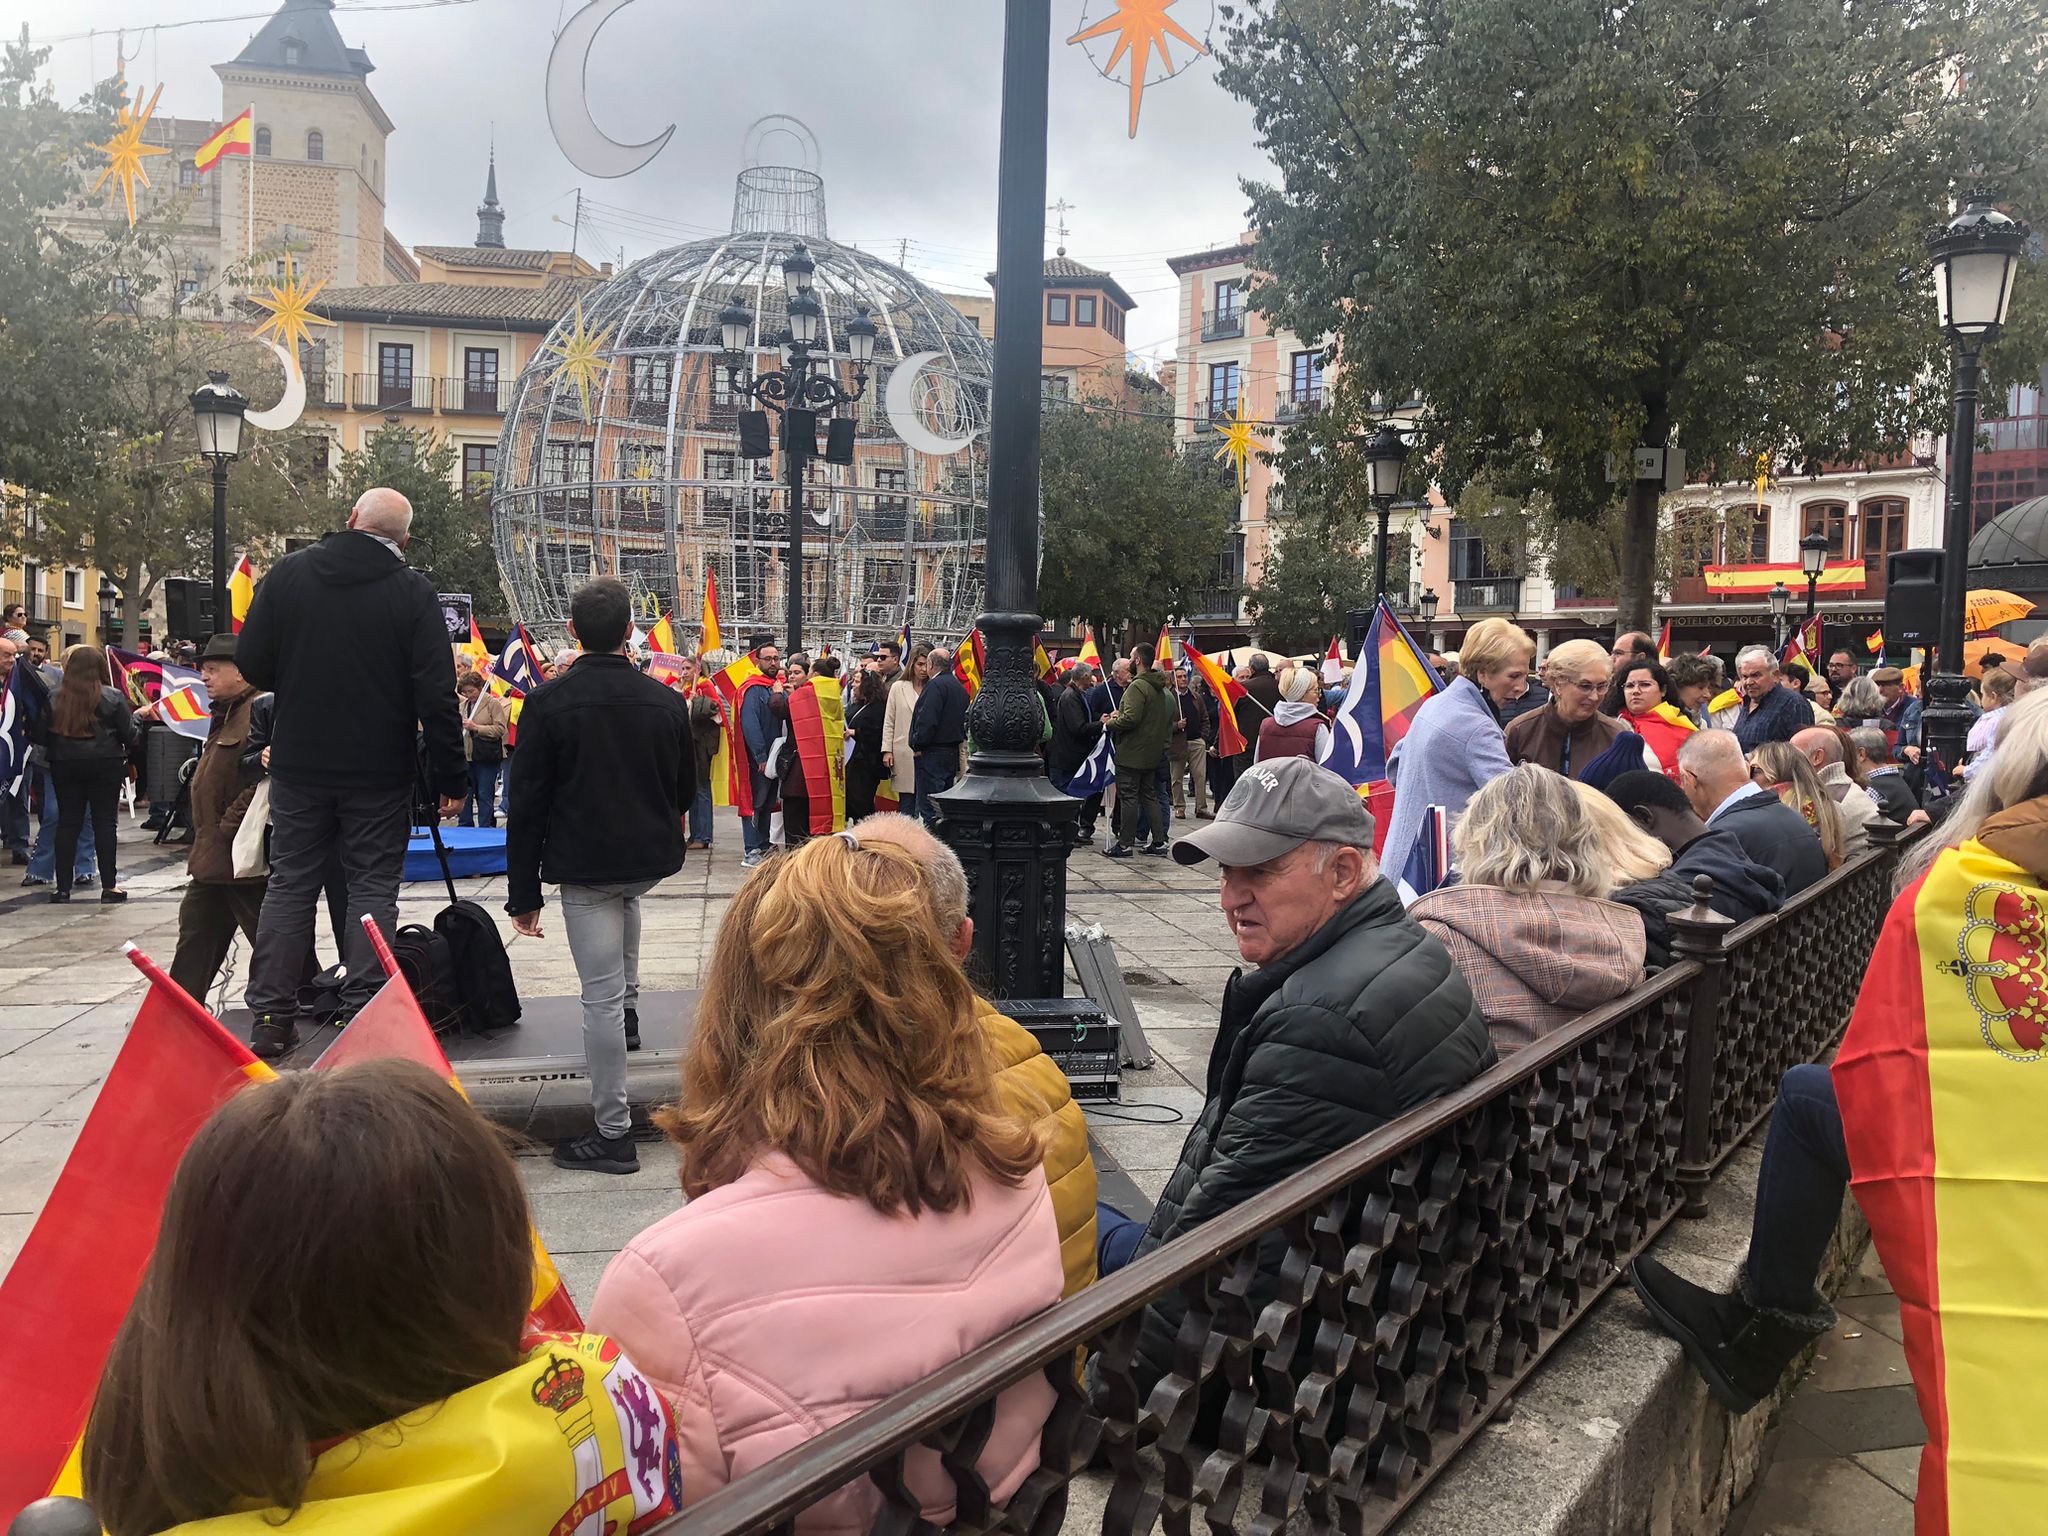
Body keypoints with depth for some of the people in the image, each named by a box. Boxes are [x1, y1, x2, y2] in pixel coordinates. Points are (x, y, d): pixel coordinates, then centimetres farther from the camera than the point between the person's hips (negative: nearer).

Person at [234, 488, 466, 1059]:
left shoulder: (288, 574, -1)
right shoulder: (413, 593, -9)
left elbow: (250, 663, 0)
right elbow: (435, 695, -13)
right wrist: (450, 776, -7)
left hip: (299, 765, 2)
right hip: (380, 772, -2)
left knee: (290, 884, 11)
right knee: (372, 887, 5)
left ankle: (270, 1020, 14)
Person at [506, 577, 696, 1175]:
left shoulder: (548, 702, -11)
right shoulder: (666, 702, -3)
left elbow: (527, 804, -9)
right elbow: (686, 791, 9)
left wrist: (523, 893, -3)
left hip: (584, 866, -4)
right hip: (652, 858, 4)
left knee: (600, 997, 0)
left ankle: (612, 1134, 6)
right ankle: (629, 1008, 42)